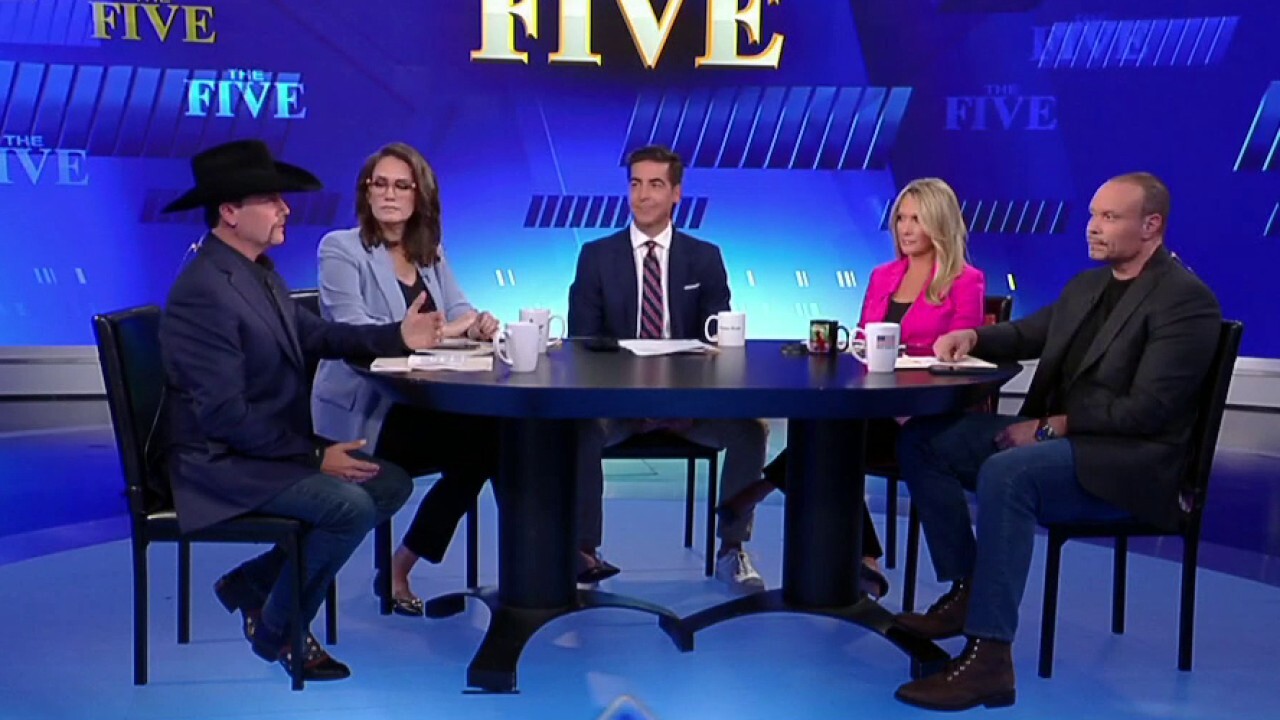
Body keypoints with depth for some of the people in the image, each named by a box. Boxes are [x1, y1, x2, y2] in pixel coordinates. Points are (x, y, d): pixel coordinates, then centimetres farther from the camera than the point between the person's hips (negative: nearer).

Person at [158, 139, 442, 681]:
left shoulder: (259, 271, 8)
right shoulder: (204, 292, -23)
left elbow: (311, 335, 15)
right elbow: (224, 415, -25)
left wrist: (397, 337, 3)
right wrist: (315, 456, -20)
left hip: (276, 447, 10)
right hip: (222, 463, -10)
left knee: (391, 484, 6)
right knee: (350, 504, -26)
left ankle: (253, 582, 14)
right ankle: (277, 629, -1)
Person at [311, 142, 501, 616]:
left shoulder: (430, 254, 17)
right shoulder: (340, 249, -3)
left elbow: (458, 311, 6)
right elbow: (352, 331, -18)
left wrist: (479, 324, -19)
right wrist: (439, 331, -23)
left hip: (419, 404, 7)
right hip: (362, 416, -7)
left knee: (496, 432, -21)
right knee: (479, 441, -24)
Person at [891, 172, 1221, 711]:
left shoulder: (1187, 299, -12)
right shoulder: (1086, 285, 15)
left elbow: (1146, 411, -20)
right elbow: (1026, 335, 26)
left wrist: (1051, 427, -21)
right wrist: (972, 336, 3)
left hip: (1130, 463, -9)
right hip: (1054, 434, 9)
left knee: (1005, 473, -37)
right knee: (923, 439, -3)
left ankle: (988, 657, -36)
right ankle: (965, 590, -1)